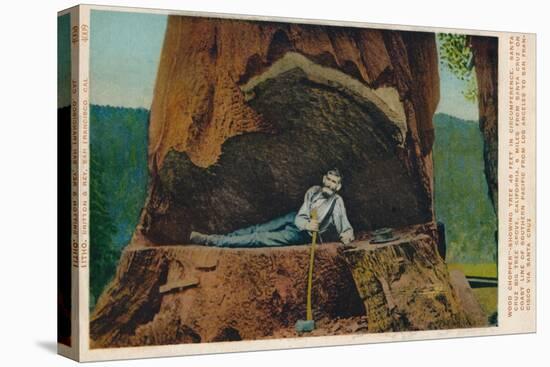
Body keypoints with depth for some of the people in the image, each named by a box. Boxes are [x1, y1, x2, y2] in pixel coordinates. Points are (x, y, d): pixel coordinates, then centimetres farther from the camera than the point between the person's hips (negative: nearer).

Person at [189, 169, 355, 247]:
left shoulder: (337, 202, -21)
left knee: (258, 238, -9)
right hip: (294, 219, 5)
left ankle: (211, 241, -10)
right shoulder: (313, 191, -8)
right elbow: (300, 217, -9)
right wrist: (307, 224, -32)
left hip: (299, 234, -5)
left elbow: (346, 228, -18)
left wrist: (347, 235, -43)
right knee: (257, 229, 1)